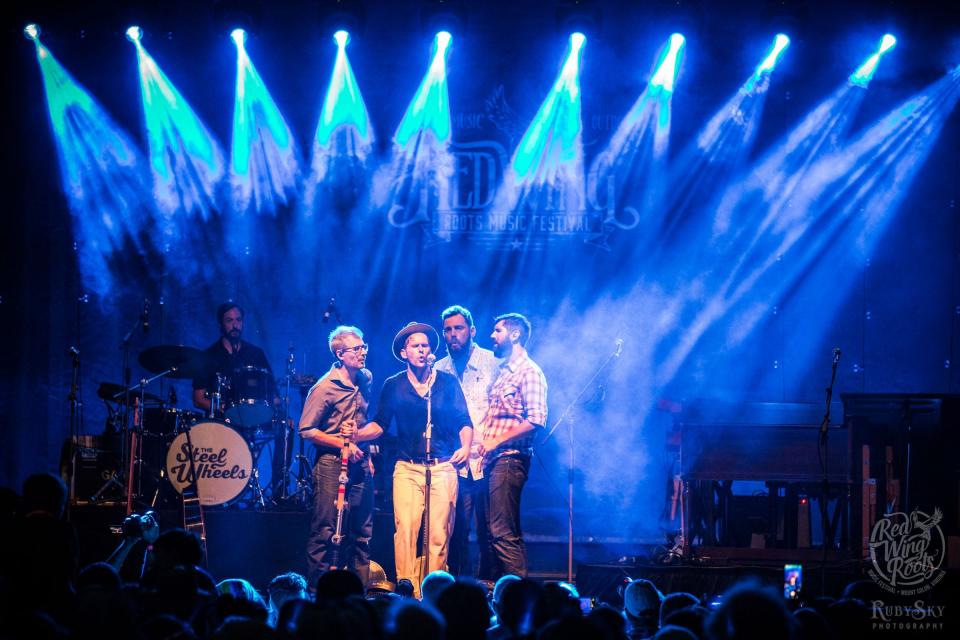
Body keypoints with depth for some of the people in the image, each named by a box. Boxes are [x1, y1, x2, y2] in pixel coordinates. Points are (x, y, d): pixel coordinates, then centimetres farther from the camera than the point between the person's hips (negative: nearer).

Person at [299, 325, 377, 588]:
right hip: (332, 465, -7)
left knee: (362, 531, 9)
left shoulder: (366, 380, 10)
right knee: (326, 531, -5)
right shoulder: (324, 388, -11)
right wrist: (342, 444, -16)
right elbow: (307, 430, -12)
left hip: (360, 465, 7)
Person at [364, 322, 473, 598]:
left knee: (439, 534, -4)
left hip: (443, 468, 0)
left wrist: (466, 446, -13)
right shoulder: (393, 386, 10)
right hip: (407, 468, 0)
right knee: (406, 529, -13)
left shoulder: (448, 382, 8)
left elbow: (464, 422, 6)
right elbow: (380, 424, 12)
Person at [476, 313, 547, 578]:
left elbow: (536, 419, -19)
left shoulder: (528, 372, -8)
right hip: (491, 461, 10)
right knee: (493, 531, 10)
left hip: (509, 460, -10)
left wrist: (496, 442, -17)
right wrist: (482, 443, 10)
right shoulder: (503, 371, 21)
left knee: (504, 532, -14)